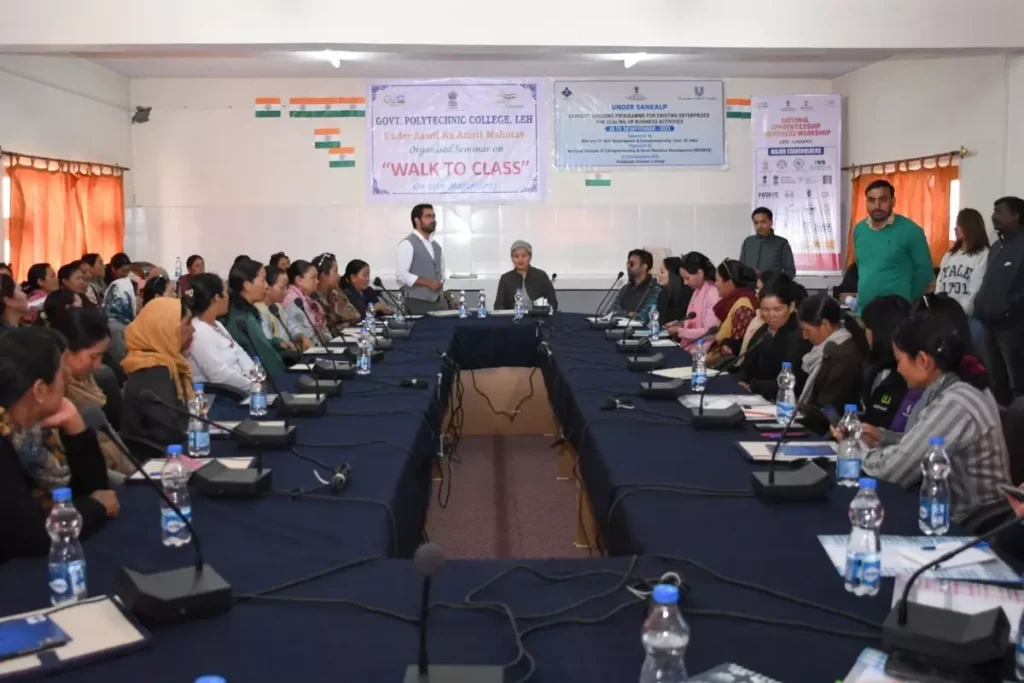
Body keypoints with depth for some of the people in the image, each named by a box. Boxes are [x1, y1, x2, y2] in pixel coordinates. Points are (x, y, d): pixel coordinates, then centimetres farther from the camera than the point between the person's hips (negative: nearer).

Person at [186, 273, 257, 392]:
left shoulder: (216, 325, 13)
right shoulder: (198, 333, -20)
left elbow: (238, 352, 14)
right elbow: (220, 375, -24)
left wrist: (254, 373, -4)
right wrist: (253, 385, -16)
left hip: (238, 385, 9)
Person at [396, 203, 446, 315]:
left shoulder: (436, 246, 16)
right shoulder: (408, 244, -8)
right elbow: (401, 275, -16)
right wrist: (428, 283, -17)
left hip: (439, 302, 7)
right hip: (417, 303, -7)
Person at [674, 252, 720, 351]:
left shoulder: (713, 294, -16)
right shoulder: (697, 291, 11)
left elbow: (709, 332, -18)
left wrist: (680, 331, -15)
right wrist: (680, 324, 3)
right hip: (688, 346, 8)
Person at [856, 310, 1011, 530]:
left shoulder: (954, 405, -24)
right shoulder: (951, 389, 4)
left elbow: (892, 469, -22)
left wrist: (862, 452, -5)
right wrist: (883, 438, 4)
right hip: (958, 513, 7)